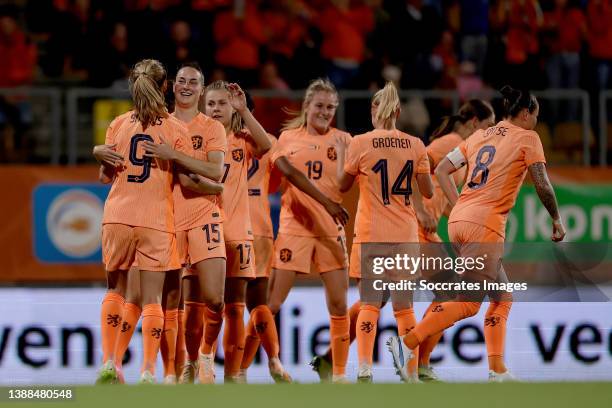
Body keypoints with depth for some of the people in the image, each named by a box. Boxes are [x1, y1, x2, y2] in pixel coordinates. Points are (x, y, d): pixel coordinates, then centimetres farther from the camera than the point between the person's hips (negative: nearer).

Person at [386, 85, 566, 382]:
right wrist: (557, 220, 8)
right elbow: (542, 185, -5)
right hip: (486, 225, -8)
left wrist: (459, 207, 15)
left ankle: (498, 371, 11)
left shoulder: (480, 136, 19)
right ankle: (407, 343, -17)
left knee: (502, 297, 16)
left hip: (459, 220, 8)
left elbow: (441, 171, 16)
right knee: (468, 303, -8)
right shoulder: (527, 138, 1)